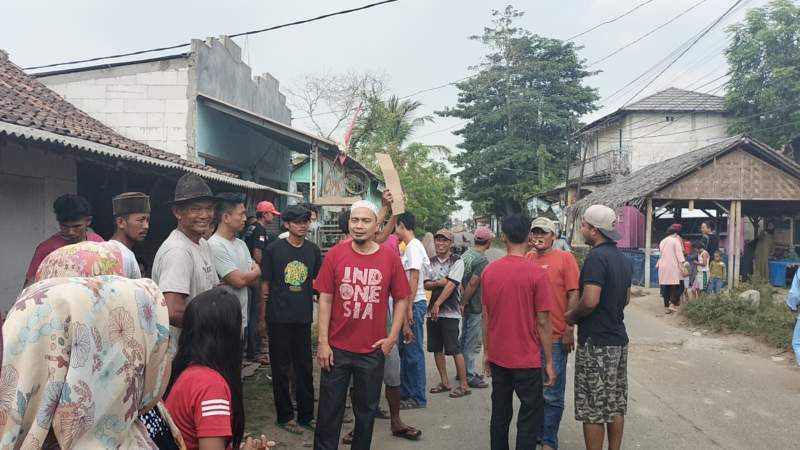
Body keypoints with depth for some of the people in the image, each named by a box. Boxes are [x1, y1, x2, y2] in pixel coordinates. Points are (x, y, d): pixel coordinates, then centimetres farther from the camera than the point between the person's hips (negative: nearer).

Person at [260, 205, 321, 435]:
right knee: (281, 369, 8)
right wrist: (263, 317, 0)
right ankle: (285, 416, 22)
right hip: (279, 318, -3)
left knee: (305, 368, 11)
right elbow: (265, 284, -1)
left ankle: (306, 415, 25)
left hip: (303, 318, 3)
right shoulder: (274, 249, -6)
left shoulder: (313, 250, 3)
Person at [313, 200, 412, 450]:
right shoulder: (335, 254, -6)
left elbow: (402, 299, 2)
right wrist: (322, 342, -7)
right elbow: (325, 299, -4)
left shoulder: (390, 258, -5)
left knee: (366, 408, 16)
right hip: (337, 347, 0)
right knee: (329, 408, 10)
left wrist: (392, 337, -4)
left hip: (373, 350, 1)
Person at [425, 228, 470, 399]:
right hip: (432, 312, 6)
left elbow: (450, 285, -13)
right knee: (437, 349, 10)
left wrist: (437, 305, -15)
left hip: (450, 312, -6)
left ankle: (463, 385, 4)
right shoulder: (431, 262, 11)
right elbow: (426, 284, 5)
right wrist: (438, 283, -14)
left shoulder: (457, 261, -5)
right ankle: (444, 382, 22)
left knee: (454, 349, -6)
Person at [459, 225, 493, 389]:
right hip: (474, 307, -9)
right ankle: (471, 377, 11)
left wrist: (463, 301, 16)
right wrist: (463, 302, -14)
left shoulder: (465, 255, 6)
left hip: (466, 305, 9)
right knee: (472, 344, 2)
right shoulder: (482, 261, -20)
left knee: (464, 339, 19)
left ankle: (465, 371, 31)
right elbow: (473, 284, -24)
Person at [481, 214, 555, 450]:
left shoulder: (489, 271, -2)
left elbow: (485, 317, 5)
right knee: (531, 415, 8)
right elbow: (542, 323, -12)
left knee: (500, 413, 15)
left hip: (498, 357, 4)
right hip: (527, 359, -4)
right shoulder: (537, 273, -14)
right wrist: (549, 362, -3)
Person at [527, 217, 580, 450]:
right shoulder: (527, 259, 9)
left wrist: (569, 330, -11)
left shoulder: (565, 258, -4)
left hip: (555, 337, -5)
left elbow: (573, 295, -7)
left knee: (551, 395, 2)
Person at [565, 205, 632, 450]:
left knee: (593, 409, 1)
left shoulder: (596, 257, -18)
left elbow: (590, 300, -26)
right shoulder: (622, 258, 11)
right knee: (616, 405, 16)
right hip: (618, 338, 9)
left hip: (596, 342, -9)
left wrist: (572, 315, -9)